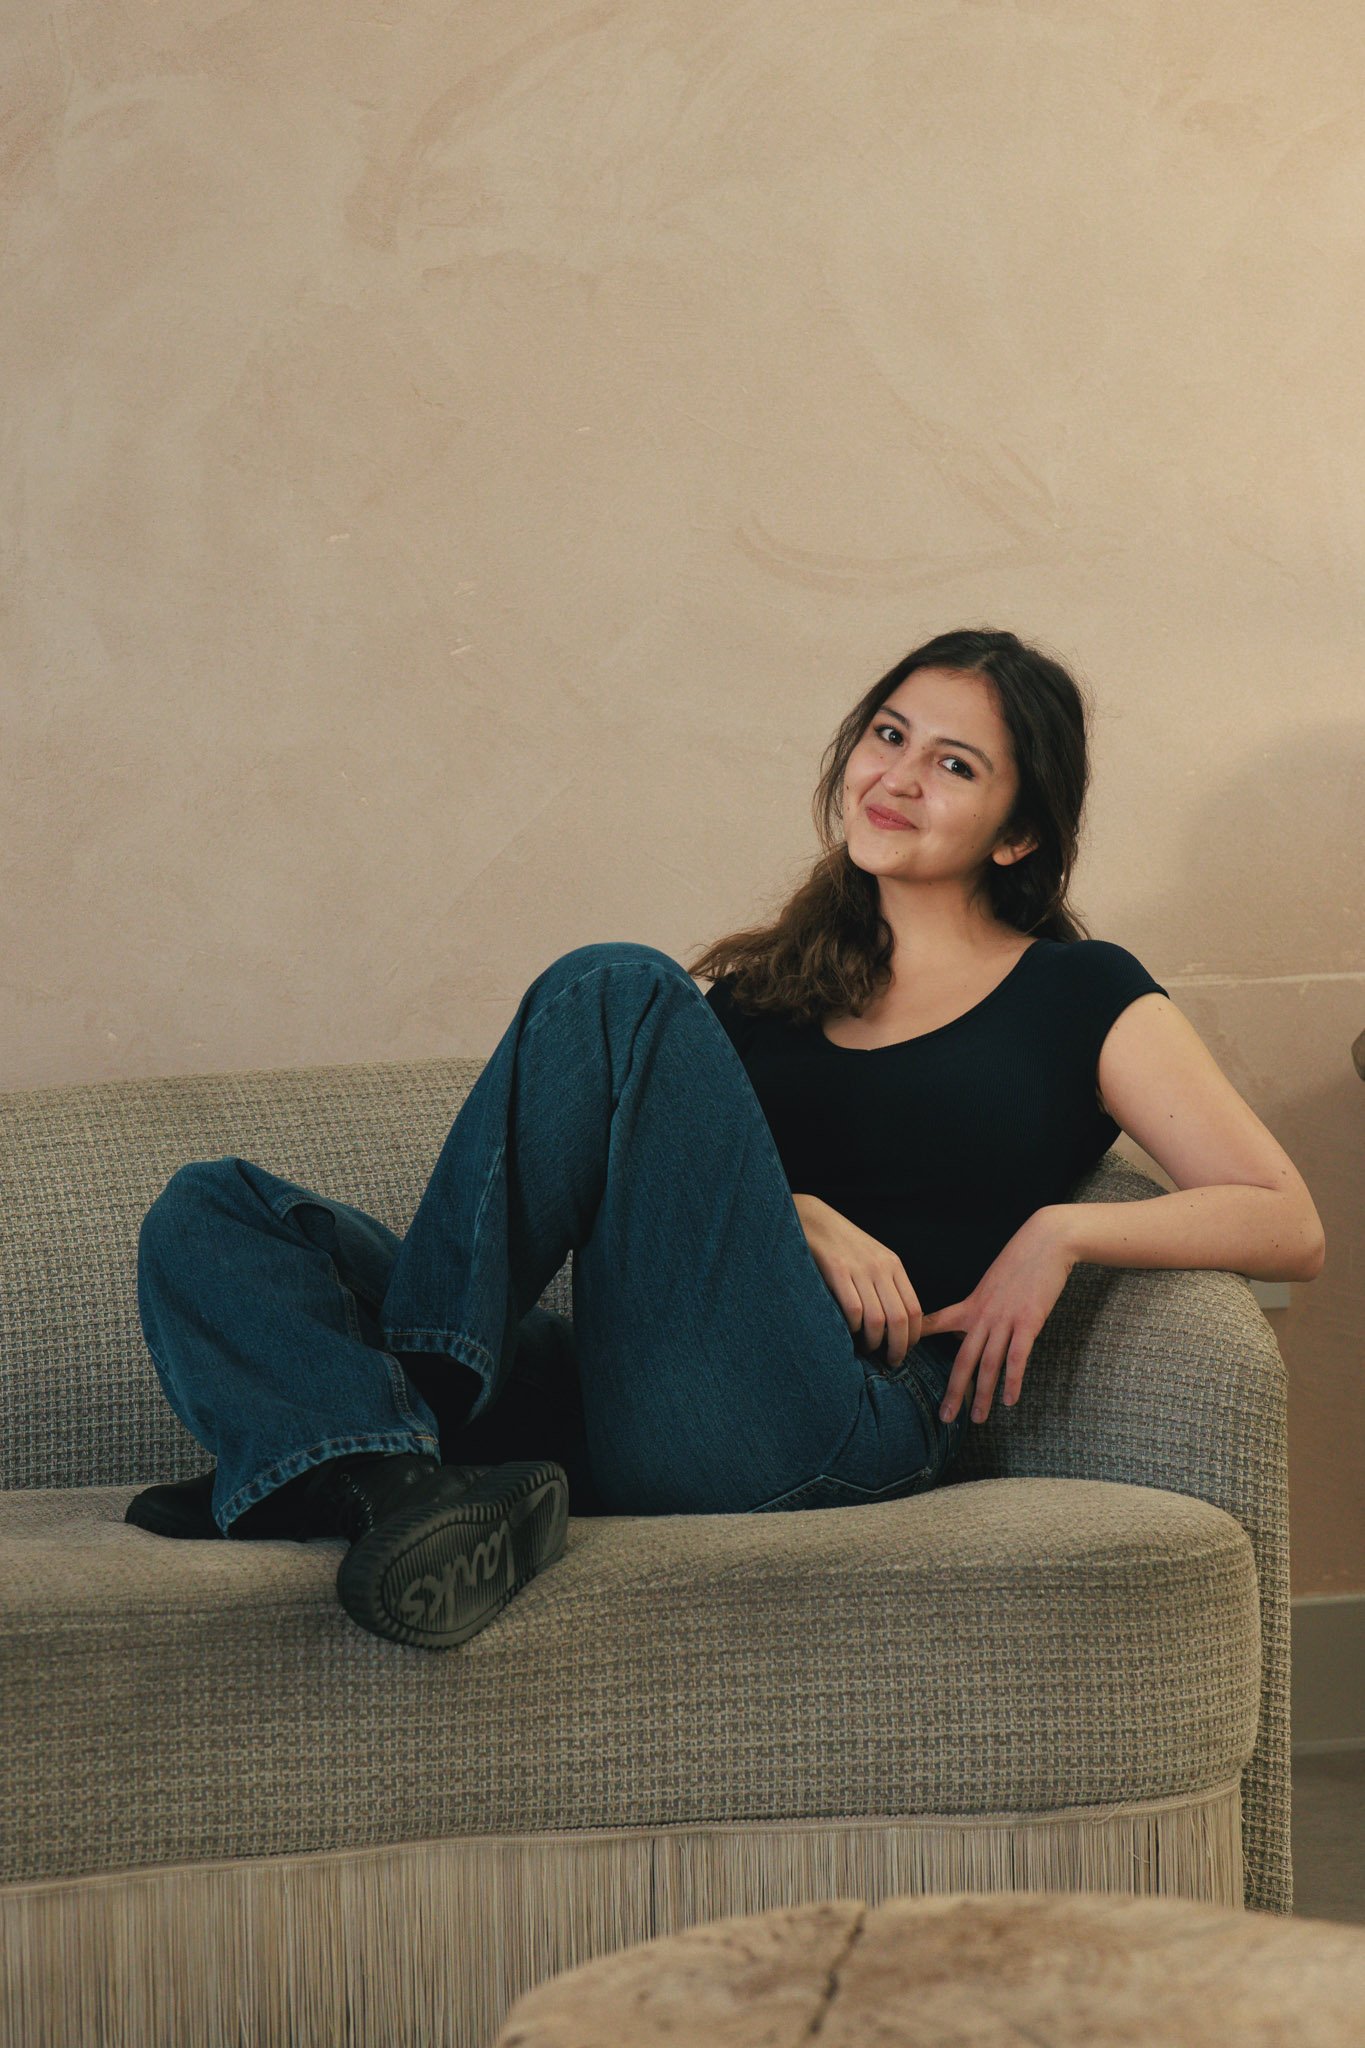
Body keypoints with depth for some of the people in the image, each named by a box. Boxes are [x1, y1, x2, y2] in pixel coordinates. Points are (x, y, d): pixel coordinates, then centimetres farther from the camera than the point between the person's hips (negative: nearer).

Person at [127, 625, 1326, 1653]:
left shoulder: (1080, 998, 18)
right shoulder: (765, 984, 30)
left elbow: (1290, 1227, 11)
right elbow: (675, 1182, 17)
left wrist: (1064, 1230, -4)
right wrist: (794, 1217, -4)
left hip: (834, 1427, -5)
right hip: (619, 1406, 5)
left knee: (615, 991, -20)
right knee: (212, 1214, -11)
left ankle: (370, 1436, -21)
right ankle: (409, 1482, -40)